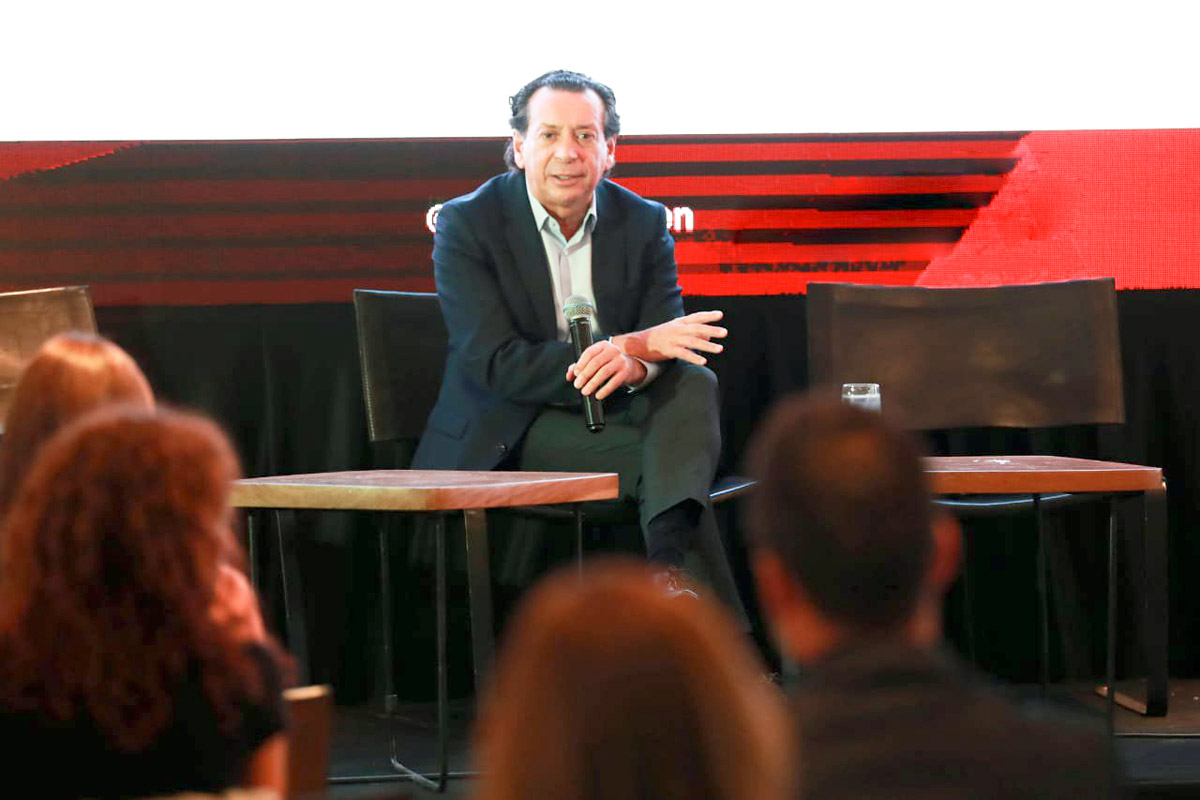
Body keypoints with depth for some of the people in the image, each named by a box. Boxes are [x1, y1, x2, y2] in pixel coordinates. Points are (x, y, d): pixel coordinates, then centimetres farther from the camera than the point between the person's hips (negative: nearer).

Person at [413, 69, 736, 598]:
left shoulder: (643, 222, 5)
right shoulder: (466, 224, -8)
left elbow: (671, 346, -3)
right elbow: (495, 365, -17)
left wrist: (632, 366, -31)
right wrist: (634, 344, -23)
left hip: (616, 411, 4)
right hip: (510, 431, -4)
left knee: (694, 383, -28)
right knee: (658, 458, -30)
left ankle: (669, 564, -49)